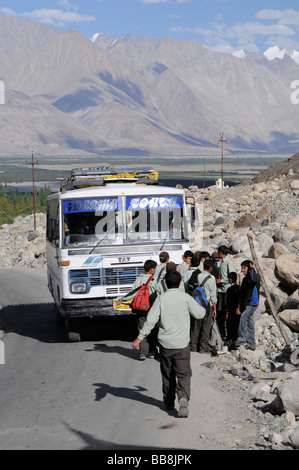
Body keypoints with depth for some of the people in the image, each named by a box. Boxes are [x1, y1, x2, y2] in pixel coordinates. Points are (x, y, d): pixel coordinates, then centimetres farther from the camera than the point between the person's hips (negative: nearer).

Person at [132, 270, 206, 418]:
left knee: (167, 374, 17)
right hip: (182, 344, -1)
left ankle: (169, 402, 27)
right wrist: (200, 305, 26)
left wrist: (140, 337, -8)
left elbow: (151, 320, -11)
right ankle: (183, 397, -22)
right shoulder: (186, 298, -5)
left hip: (165, 343, 1)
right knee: (183, 374, 1)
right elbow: (200, 314, 4)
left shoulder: (161, 299, -4)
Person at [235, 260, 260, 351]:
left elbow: (254, 279, -33)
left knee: (244, 316, -28)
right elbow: (241, 294, 22)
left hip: (252, 303, -8)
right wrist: (239, 306, 18)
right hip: (245, 304, 8)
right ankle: (251, 343, 10)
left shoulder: (255, 276, -4)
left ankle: (242, 337, -31)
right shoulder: (245, 279, 19)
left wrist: (252, 269, -24)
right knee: (250, 323, 7)